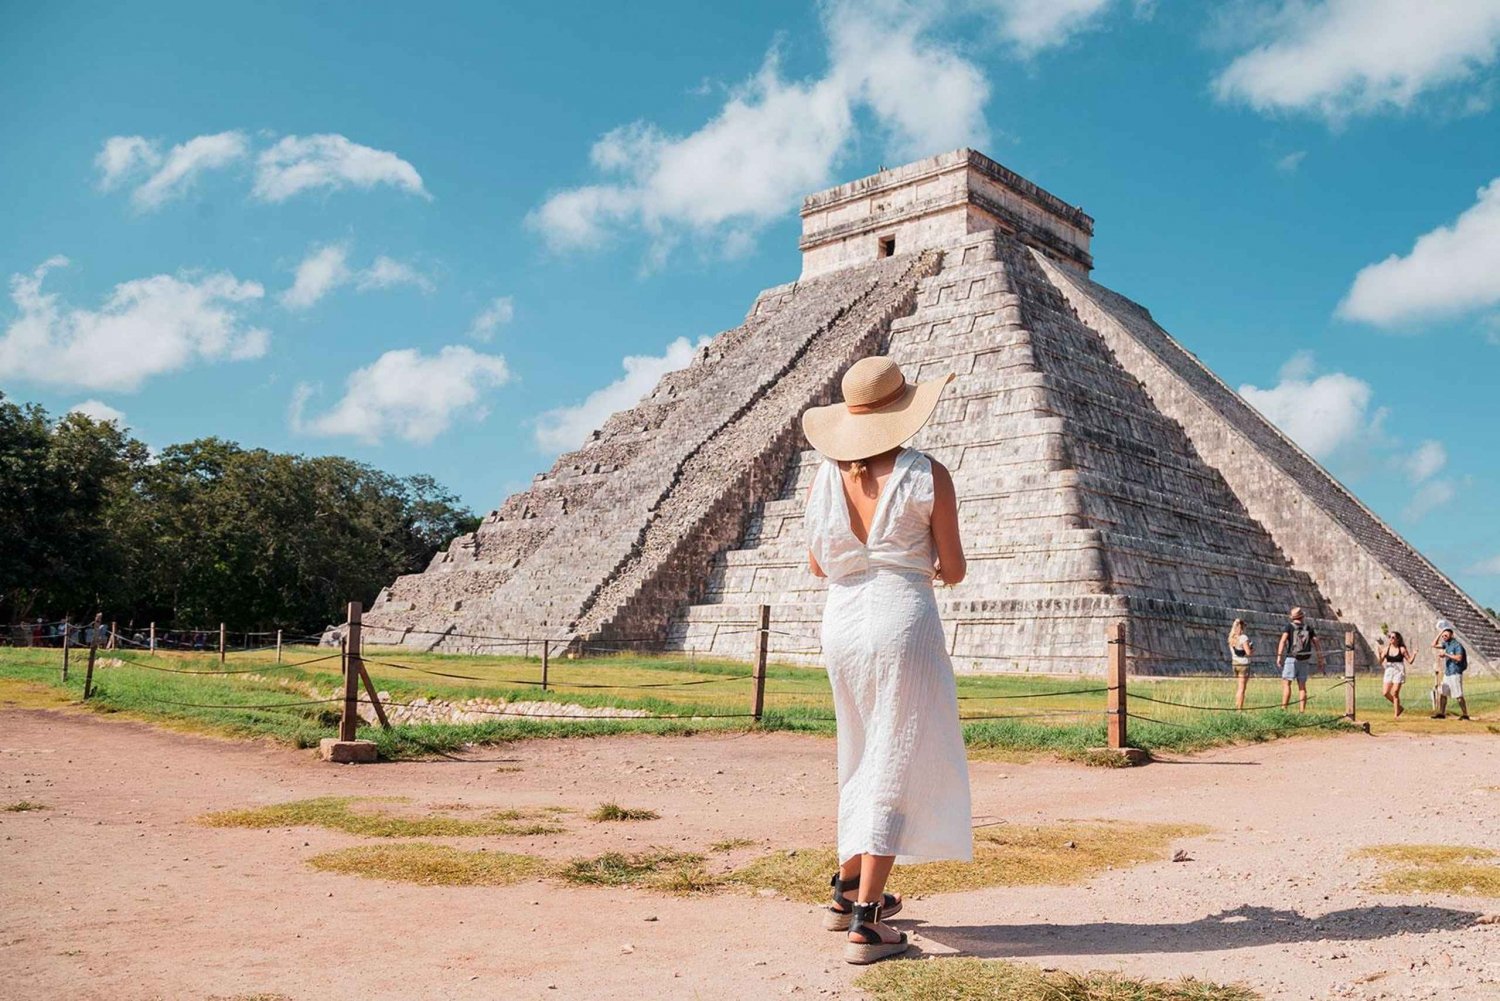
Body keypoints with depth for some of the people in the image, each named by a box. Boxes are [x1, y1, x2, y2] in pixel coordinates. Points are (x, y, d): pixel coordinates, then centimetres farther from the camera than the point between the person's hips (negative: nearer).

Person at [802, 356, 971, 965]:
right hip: (904, 619, -5)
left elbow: (818, 566, 11)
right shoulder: (928, 476, -8)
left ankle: (848, 891, 30)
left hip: (841, 621, 5)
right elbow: (954, 569, -3)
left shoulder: (825, 478, 2)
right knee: (897, 767, 2)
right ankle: (865, 923, 2)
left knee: (866, 758, 22)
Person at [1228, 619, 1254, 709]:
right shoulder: (1243, 638, -15)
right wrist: (1253, 649, 2)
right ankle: (1239, 708, -3)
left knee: (1238, 687, 16)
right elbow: (1248, 652, -19)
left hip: (1235, 663, 7)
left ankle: (1237, 707, 17)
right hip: (1243, 664, -7)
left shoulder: (1232, 638, 7)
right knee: (1242, 688, -3)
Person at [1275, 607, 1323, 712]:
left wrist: (1279, 656, -20)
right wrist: (1320, 662, 11)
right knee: (1302, 686, 8)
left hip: (1291, 659, -4)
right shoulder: (1309, 629, 12)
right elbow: (1317, 645, 8)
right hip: (1304, 661, 4)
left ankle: (1284, 709, -11)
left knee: (1286, 683, -3)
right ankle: (1302, 711, 4)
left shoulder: (1289, 626, 1)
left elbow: (1283, 641, -14)